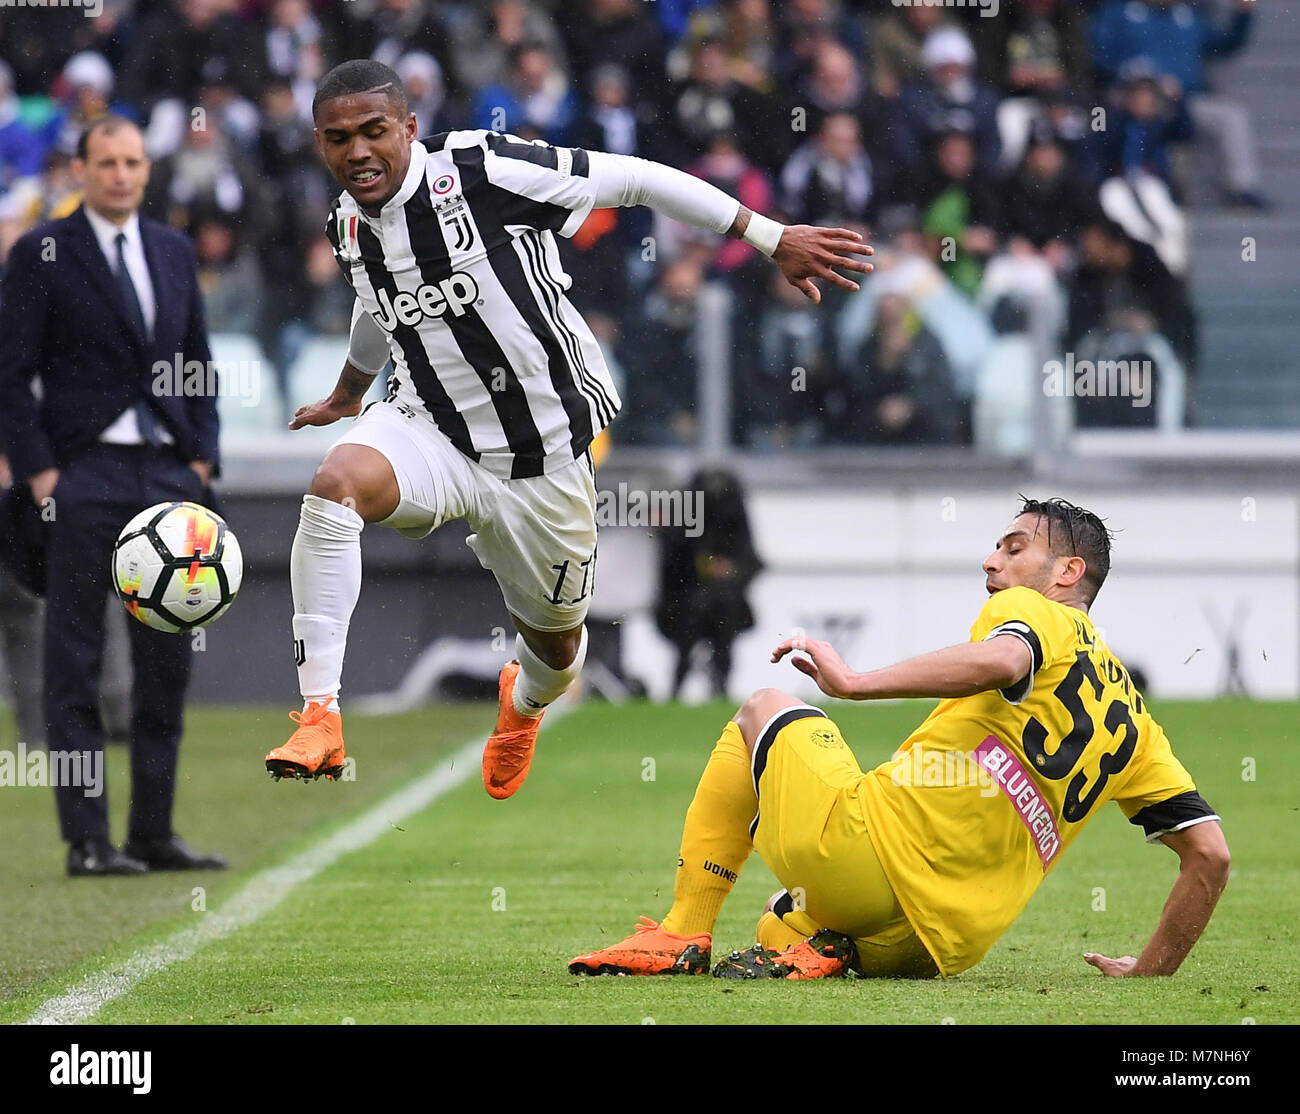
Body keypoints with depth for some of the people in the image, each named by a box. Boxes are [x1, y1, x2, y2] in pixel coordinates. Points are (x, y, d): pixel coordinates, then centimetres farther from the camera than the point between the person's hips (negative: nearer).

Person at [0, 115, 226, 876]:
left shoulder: (175, 253, 13)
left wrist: (202, 457, 7)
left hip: (169, 473, 5)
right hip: (86, 477, -5)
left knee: (168, 662, 6)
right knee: (76, 664, -3)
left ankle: (154, 833, 12)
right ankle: (88, 840, -1)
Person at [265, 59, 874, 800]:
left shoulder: (481, 171, -21)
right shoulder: (349, 227, -1)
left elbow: (634, 179, -15)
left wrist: (772, 238, -13)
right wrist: (347, 395, 43)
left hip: (541, 454, -3)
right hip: (431, 430, 3)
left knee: (557, 637, 15)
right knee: (337, 481, -31)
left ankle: (525, 704, 57)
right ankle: (320, 717, -30)